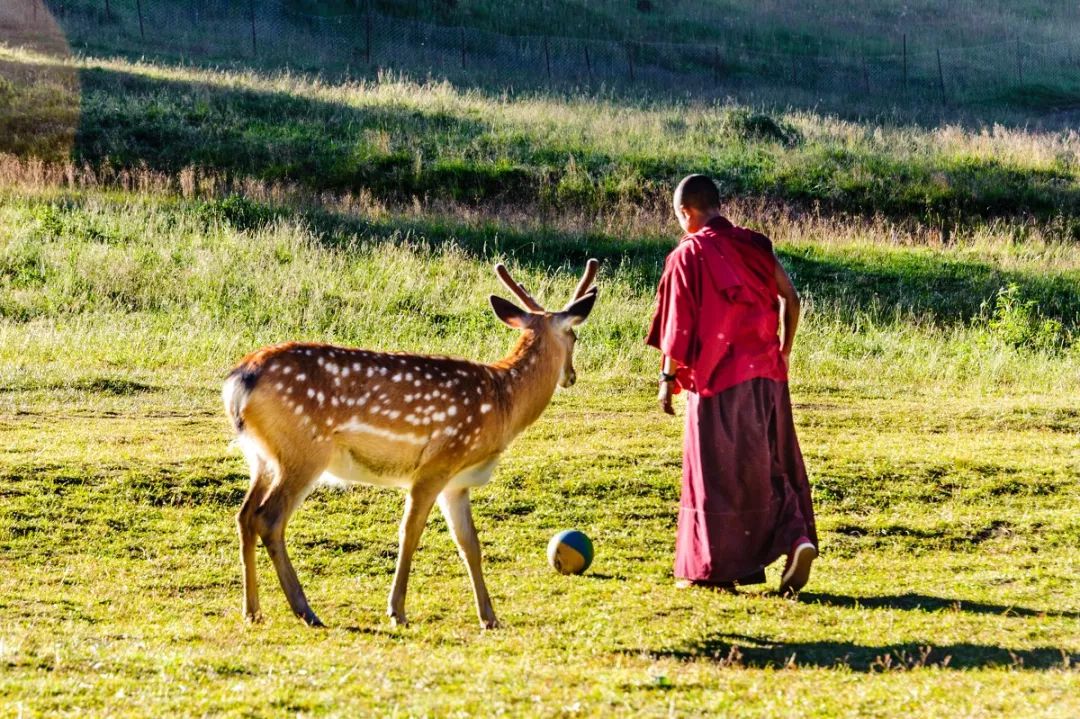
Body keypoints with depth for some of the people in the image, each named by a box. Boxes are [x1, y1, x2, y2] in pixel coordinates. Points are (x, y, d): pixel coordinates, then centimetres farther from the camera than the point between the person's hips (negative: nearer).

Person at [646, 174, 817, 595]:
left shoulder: (687, 256, -8)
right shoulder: (754, 245, 6)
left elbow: (680, 326, -10)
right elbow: (790, 299, 4)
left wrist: (668, 378, 0)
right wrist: (782, 354, 14)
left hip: (716, 380, -4)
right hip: (767, 374, 4)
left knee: (715, 473, 6)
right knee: (772, 466, 12)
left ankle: (714, 568, 11)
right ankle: (797, 537, -8)